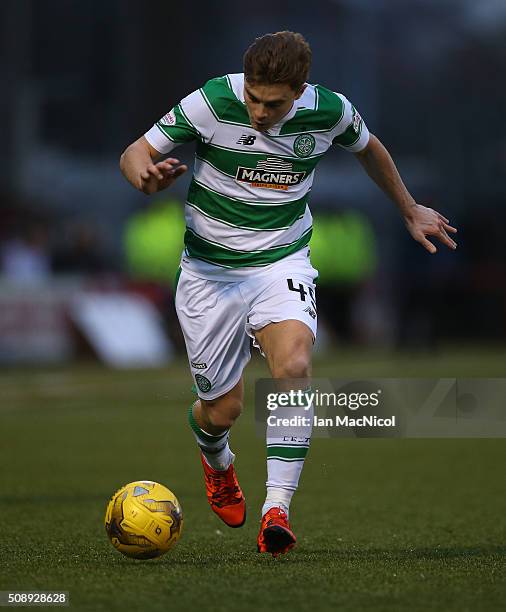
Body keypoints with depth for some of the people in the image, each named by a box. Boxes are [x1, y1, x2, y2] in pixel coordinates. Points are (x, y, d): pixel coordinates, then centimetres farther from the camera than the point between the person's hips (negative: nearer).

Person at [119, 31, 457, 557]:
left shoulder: (330, 112, -11)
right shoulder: (211, 102, -18)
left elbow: (366, 148, 13)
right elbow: (134, 153, -10)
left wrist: (409, 211, 25)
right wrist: (146, 175, -35)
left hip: (282, 262, 1)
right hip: (209, 272, -1)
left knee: (294, 366, -28)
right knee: (222, 411, 4)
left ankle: (276, 509, -25)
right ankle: (216, 459, 44)